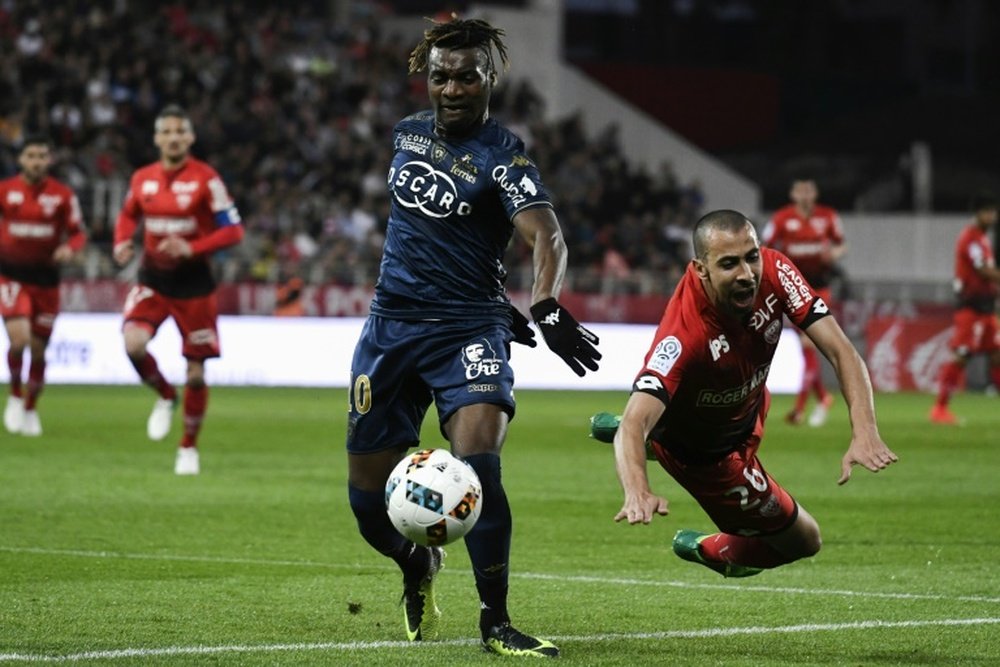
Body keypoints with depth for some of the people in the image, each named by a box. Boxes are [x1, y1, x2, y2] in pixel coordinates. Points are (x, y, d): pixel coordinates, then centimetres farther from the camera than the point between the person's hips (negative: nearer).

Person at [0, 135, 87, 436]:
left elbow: (78, 233, 2)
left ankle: (31, 408, 29)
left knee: (38, 349, 8)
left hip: (45, 278, 1)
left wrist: (70, 248, -19)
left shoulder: (63, 196, -3)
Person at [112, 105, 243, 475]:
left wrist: (192, 248, -24)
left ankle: (189, 448, 22)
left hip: (193, 282, -3)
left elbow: (233, 230, -11)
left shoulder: (206, 179, -11)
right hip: (152, 278, 3)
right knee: (133, 343, -24)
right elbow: (129, 214, 20)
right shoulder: (142, 178, 1)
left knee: (195, 373, 2)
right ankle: (165, 396, 7)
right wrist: (122, 242, -1)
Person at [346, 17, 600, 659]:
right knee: (368, 496, 4)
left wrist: (547, 306, -45)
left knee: (478, 463, -26)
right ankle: (419, 568, 38)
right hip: (392, 322, 5)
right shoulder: (408, 134, 9)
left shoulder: (503, 154, -10)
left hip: (469, 329, -5)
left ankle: (496, 622, -13)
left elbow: (546, 234, -25)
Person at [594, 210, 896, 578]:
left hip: (746, 409, 6)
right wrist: (638, 493, -73)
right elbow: (634, 423, -53)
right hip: (701, 448, -6)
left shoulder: (774, 272, -31)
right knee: (803, 540, 2)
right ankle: (710, 550, 32)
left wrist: (864, 431, -46)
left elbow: (840, 351, -31)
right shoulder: (683, 334, -46)